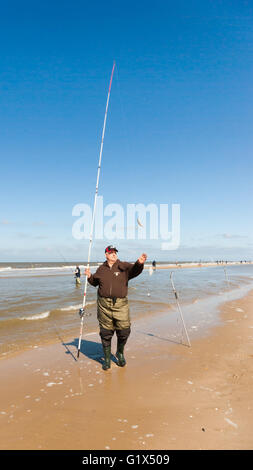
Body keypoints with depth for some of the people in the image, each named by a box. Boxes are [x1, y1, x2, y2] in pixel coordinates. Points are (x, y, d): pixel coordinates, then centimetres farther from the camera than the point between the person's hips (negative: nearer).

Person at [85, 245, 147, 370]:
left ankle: (120, 353, 32)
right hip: (104, 305, 1)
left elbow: (135, 270, -20)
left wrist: (139, 263, -41)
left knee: (124, 331, 3)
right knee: (106, 333, 8)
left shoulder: (123, 266, 0)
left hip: (120, 304, -1)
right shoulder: (101, 269, 9)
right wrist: (89, 277, 2)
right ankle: (107, 359, 26)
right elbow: (95, 282, 23)